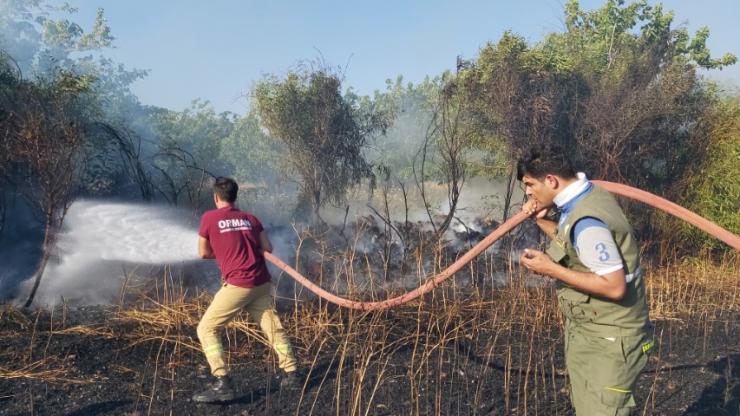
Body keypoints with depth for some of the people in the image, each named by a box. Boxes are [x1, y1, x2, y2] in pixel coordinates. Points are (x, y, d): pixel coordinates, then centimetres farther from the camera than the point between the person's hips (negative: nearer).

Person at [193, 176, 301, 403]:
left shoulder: (209, 218, -1)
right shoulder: (250, 218, 11)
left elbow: (203, 253, 8)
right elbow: (268, 248, 11)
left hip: (238, 284, -5)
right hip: (262, 283, 5)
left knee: (207, 329, 4)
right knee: (273, 326, 19)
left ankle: (222, 384, -6)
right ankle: (291, 372, 27)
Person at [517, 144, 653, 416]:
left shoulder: (585, 221, -28)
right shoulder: (588, 195, 3)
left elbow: (614, 286, -30)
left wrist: (551, 269, -26)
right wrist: (542, 220, 3)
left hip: (606, 343, -10)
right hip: (592, 334, 10)